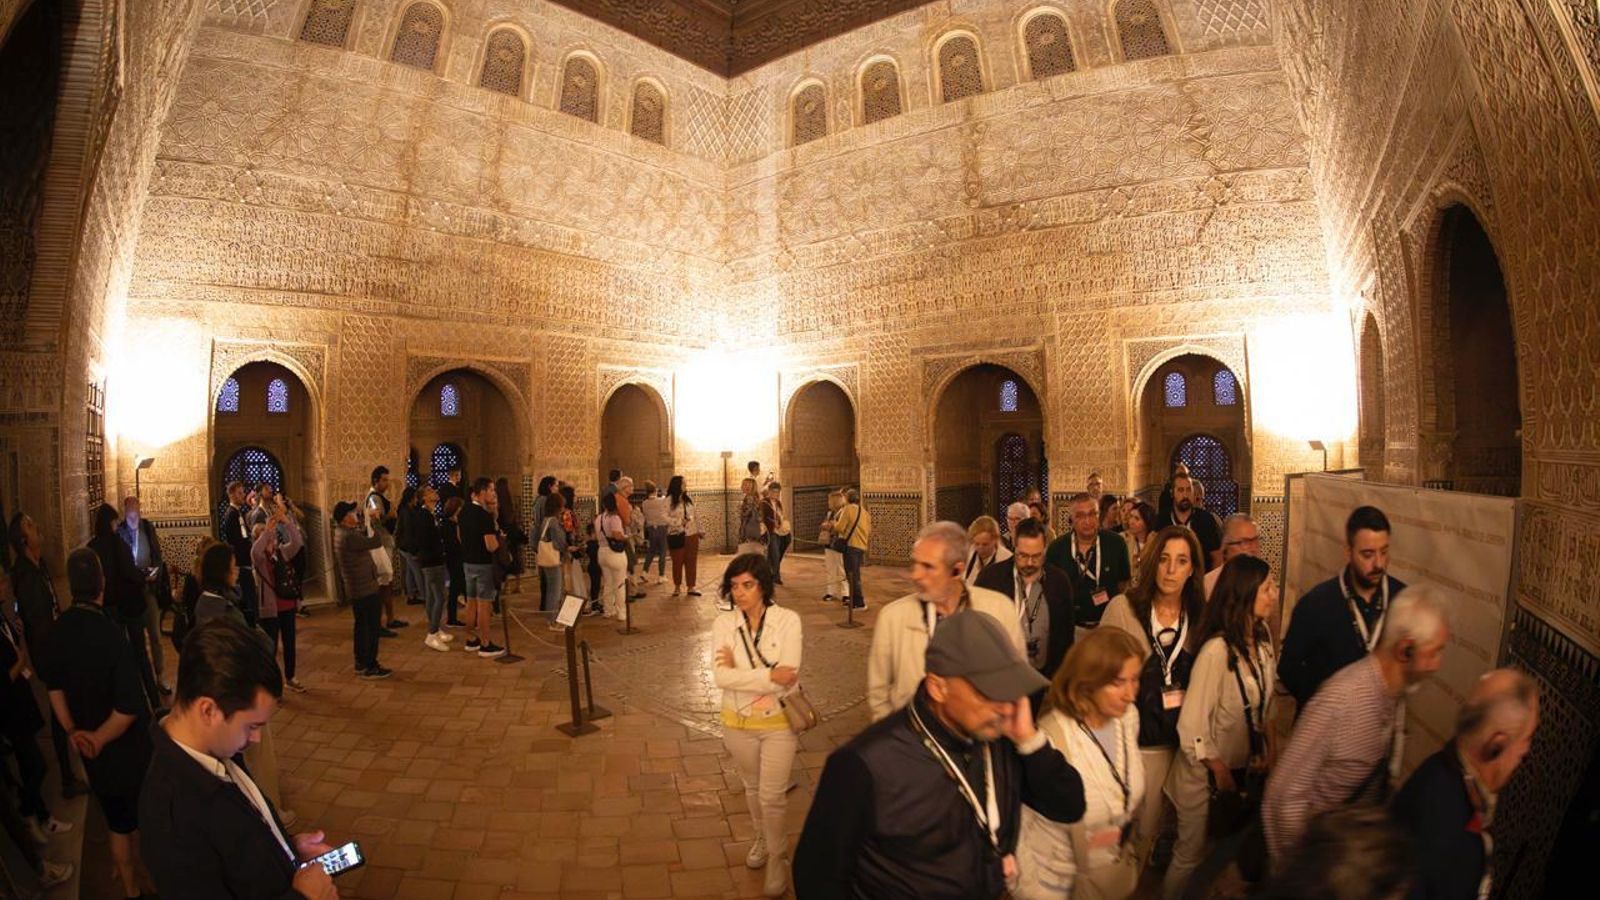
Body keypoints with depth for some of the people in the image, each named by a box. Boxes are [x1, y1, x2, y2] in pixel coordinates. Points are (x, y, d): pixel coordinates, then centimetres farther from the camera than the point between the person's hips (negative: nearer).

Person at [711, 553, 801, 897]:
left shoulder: (788, 620, -17)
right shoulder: (723, 624, -11)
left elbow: (788, 677, -25)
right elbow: (720, 677, -20)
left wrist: (738, 671, -19)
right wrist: (768, 676, -25)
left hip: (778, 723, -3)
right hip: (738, 723, 3)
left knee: (772, 796, 5)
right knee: (753, 788, 23)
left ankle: (777, 856, 30)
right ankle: (763, 839, 49)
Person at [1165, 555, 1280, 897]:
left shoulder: (1262, 637, -5)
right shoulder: (1217, 651, -28)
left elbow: (1265, 700, 9)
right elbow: (1191, 725, -24)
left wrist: (1271, 748, 2)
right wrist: (1220, 771, -12)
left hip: (1248, 766, 6)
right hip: (1208, 771, -6)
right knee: (1192, 856, 10)